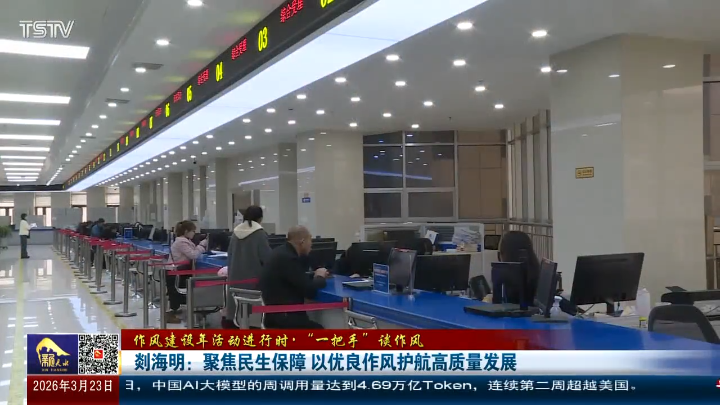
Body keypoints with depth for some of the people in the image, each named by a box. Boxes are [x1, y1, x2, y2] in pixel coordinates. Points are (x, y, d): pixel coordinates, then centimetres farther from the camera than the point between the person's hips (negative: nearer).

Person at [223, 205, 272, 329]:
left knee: (236, 308, 11)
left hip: (236, 277, 6)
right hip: (253, 278, -5)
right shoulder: (259, 233, -11)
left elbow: (229, 255, 15)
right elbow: (267, 257, -12)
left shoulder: (236, 232, 7)